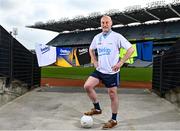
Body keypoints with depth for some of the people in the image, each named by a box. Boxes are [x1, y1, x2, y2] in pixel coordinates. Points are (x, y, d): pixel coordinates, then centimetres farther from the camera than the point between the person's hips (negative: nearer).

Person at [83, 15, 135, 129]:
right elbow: (91, 49, 25)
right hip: (99, 70, 5)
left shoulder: (117, 36, -9)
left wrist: (121, 63, -14)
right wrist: (94, 61, 10)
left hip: (112, 72, -5)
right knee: (87, 86, -8)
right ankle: (97, 109, 12)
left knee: (113, 95, 3)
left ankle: (113, 120, 20)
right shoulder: (97, 37, 7)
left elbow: (131, 49, -10)